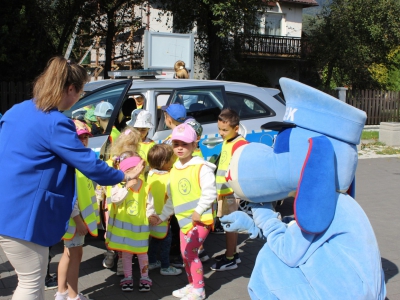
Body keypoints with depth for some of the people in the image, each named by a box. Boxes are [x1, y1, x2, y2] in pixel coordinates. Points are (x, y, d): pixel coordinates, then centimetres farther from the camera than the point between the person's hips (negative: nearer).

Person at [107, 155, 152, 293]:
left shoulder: (145, 186, -3)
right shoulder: (120, 185, -9)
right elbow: (114, 198, -26)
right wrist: (127, 187, -28)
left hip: (140, 225, 1)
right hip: (124, 225, -1)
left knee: (142, 252, 11)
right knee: (126, 253, 10)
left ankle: (144, 278, 25)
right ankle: (127, 278, 24)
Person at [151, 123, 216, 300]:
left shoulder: (201, 167, -13)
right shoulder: (174, 170, 10)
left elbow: (210, 192, -19)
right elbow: (171, 198, 17)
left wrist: (198, 211, -22)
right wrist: (163, 216, 14)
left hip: (201, 219, -8)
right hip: (184, 220, 8)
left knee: (190, 251, -10)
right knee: (185, 253, 13)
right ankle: (192, 285, 30)